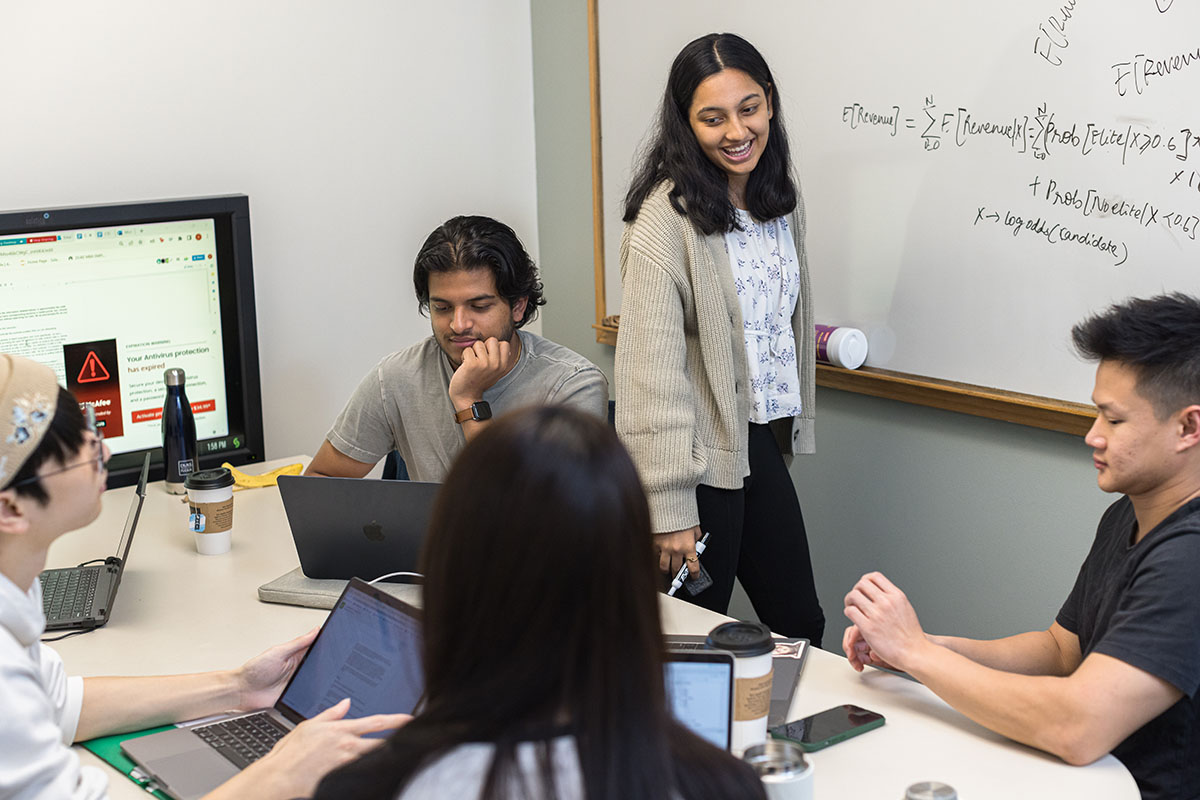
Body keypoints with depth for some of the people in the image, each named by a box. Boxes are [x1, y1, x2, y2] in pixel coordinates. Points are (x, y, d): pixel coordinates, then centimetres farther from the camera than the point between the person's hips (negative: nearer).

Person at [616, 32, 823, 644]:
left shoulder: (778, 201, 7)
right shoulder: (666, 216, -18)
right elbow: (651, 369, -21)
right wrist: (669, 509, -22)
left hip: (762, 444, 7)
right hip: (699, 456, -7)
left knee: (800, 624, 15)